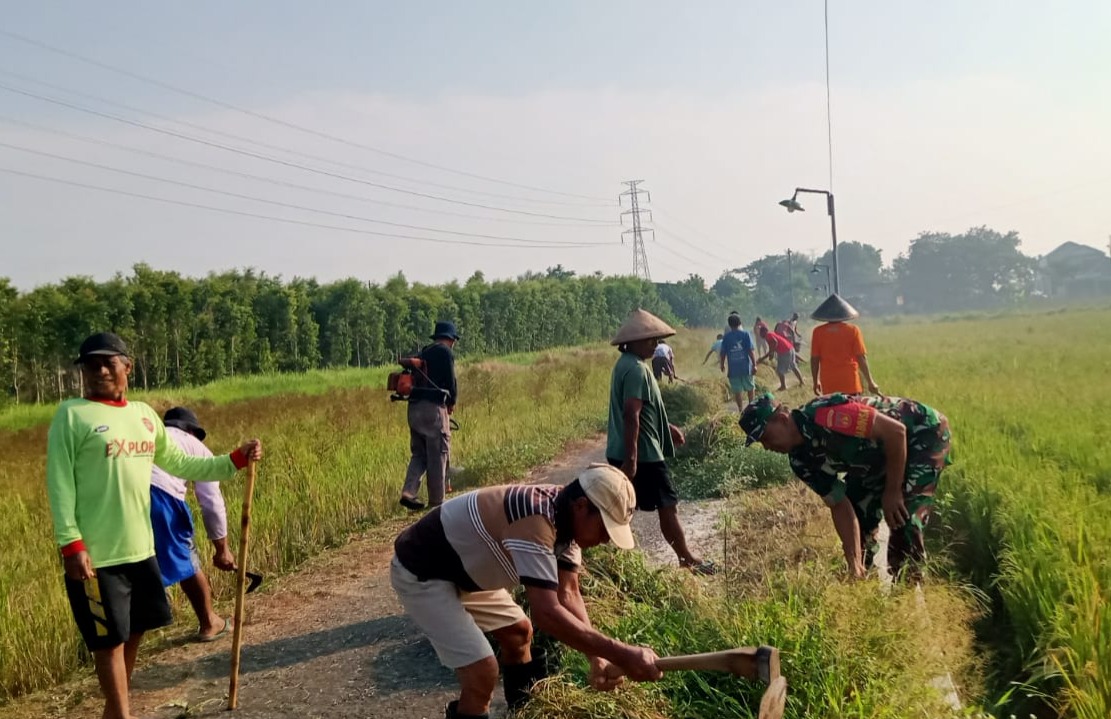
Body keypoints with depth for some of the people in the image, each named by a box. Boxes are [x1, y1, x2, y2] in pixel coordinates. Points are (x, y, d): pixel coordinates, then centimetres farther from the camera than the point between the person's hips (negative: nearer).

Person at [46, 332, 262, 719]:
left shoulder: (144, 415, 9)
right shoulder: (71, 415, -8)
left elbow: (179, 463, 15)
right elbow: (59, 484, -11)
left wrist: (236, 460, 8)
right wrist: (71, 545, -16)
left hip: (141, 548, 6)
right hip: (95, 555, -6)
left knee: (134, 632, 17)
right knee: (110, 640, 4)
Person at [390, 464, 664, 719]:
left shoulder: (565, 516, -6)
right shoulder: (535, 520, -35)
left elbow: (568, 592, -6)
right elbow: (546, 613, -40)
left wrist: (597, 657, -19)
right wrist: (620, 654, -38)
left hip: (462, 568, 10)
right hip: (420, 574, -10)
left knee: (519, 630, 20)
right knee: (483, 673, -16)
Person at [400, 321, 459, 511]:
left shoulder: (423, 353, 19)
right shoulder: (445, 352, -3)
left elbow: (416, 379, 19)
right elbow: (450, 380, -8)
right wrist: (451, 402, 10)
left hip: (414, 407, 7)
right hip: (433, 407, -7)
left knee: (419, 453, 14)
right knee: (438, 455, 1)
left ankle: (408, 493, 0)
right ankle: (436, 500, 6)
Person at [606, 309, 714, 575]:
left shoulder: (626, 364, 13)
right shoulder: (636, 369, -19)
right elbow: (631, 416, -26)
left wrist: (668, 427, 28)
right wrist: (631, 459, -28)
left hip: (619, 453, 10)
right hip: (642, 454, -10)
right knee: (668, 505, 4)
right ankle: (687, 559, 16)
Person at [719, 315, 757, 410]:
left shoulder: (726, 337, 0)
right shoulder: (746, 334, -4)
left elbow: (723, 353, 2)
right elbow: (751, 351, -10)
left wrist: (722, 365, 18)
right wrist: (754, 365, -7)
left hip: (733, 368, 0)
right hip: (746, 367, 0)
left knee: (737, 390, 6)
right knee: (750, 387, 19)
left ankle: (741, 410, 5)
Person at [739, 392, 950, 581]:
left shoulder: (826, 416, -34)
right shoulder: (802, 459, -8)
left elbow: (896, 431, -32)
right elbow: (840, 506, -3)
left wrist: (892, 492, -23)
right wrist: (854, 564, -9)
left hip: (924, 433, -8)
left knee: (903, 518, -18)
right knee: (858, 509, 8)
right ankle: (861, 577, 24)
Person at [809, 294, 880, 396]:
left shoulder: (818, 331, 0)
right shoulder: (853, 330, -2)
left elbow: (814, 359, 1)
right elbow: (861, 358, -4)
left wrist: (816, 382, 13)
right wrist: (870, 382, 3)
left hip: (828, 385, 1)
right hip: (850, 384, 0)